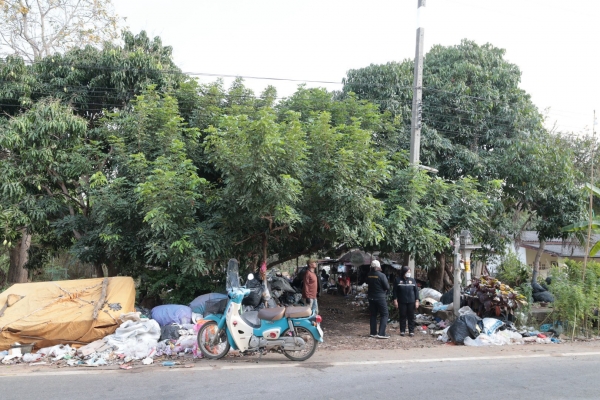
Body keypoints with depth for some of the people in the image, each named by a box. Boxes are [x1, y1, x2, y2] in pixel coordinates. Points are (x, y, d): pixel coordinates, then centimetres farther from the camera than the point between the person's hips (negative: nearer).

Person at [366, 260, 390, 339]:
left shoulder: (369, 275, -1)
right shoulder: (381, 275, -16)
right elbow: (387, 287, -12)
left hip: (371, 297, 6)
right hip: (380, 298, -5)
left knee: (373, 315, 14)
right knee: (384, 315, 2)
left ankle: (373, 332, 16)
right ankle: (381, 333, -7)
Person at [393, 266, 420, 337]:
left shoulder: (412, 280, 6)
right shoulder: (398, 280, 0)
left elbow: (416, 290, 7)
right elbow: (395, 291, 1)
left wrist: (417, 301, 1)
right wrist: (395, 300, -5)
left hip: (411, 302, 2)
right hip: (402, 302, -1)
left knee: (411, 317, 4)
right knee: (402, 316, 5)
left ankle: (411, 331, 11)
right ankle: (402, 331, 14)